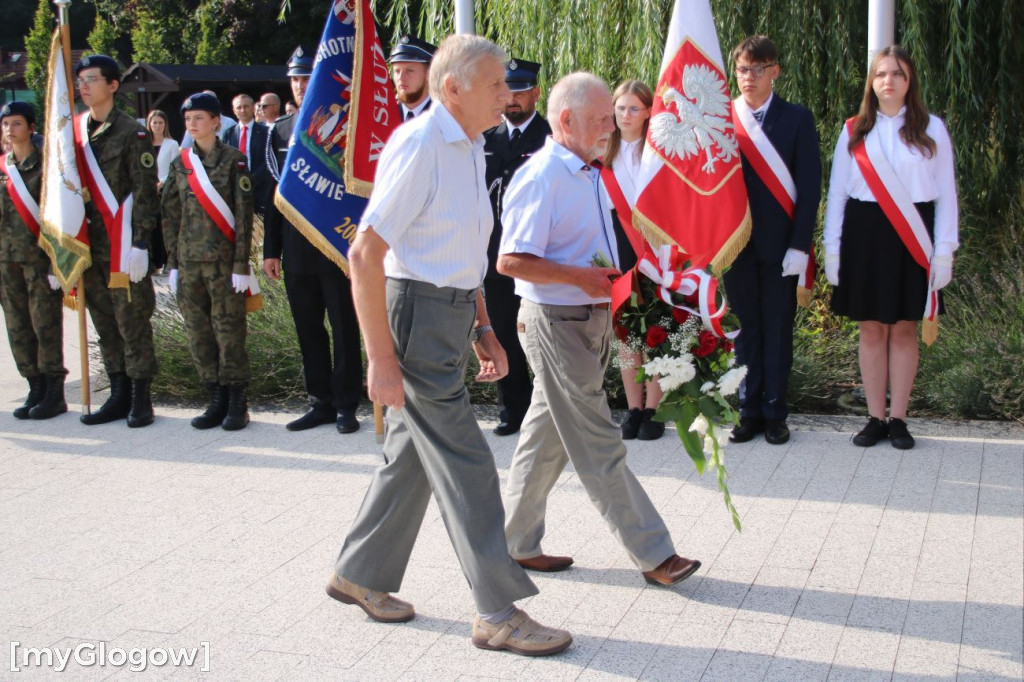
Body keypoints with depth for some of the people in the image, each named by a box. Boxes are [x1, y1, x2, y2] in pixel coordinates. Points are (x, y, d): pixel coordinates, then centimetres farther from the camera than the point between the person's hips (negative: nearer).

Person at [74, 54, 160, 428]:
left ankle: (140, 399, 6)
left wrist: (140, 244, -15)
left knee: (132, 322, -1)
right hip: (90, 243, 6)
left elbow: (145, 191, -9)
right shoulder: (75, 130, 11)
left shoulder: (131, 132, -6)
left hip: (124, 243, -6)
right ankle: (119, 396, 18)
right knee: (104, 324, 10)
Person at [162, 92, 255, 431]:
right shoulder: (180, 163, 11)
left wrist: (241, 264, -11)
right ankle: (217, 400, 16)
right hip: (189, 260, 5)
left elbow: (244, 215, -6)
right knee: (198, 332, 6)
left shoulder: (234, 160, -3)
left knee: (229, 329, -2)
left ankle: (237, 403, 6)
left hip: (223, 259, -5)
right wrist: (173, 262, 7)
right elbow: (171, 215, 12)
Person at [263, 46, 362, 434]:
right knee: (308, 329, 9)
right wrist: (271, 249, 9)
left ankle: (346, 405, 11)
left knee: (344, 328, 3)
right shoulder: (280, 131, 10)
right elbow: (275, 191, 12)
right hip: (296, 251, 5)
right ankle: (321, 402, 19)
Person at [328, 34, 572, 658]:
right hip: (418, 314, -9)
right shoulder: (418, 146, -17)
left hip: (452, 317, 9)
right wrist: (382, 359, -22)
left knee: (413, 452, 17)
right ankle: (499, 613, 4)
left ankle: (361, 576, 33)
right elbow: (366, 254, -21)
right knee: (465, 464, -5)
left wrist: (484, 330, 18)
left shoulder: (469, 147, 13)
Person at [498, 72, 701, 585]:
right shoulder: (541, 178, -17)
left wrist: (613, 280, 8)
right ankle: (653, 554, 4)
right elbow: (511, 261, -22)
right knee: (598, 445, -2)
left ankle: (518, 543, 27)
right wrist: (582, 278, -23)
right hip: (556, 325, -10)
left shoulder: (589, 174, 13)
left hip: (589, 319, 10)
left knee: (548, 437, 16)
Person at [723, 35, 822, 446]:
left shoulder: (797, 119, 0)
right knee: (745, 329, 8)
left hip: (779, 245, -1)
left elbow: (809, 185, -3)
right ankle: (749, 411, 18)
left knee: (778, 330, 6)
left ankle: (774, 413, 16)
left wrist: (799, 246, -10)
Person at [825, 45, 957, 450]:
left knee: (904, 329, 4)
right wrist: (832, 249, 1)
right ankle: (875, 418, 14)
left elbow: (945, 193, 2)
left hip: (913, 238, -1)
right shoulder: (854, 132, 5)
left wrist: (944, 250, -4)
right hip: (865, 234, 1)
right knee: (871, 328, 5)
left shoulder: (931, 129, 3)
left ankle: (898, 419, 13)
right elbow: (837, 193, 6)